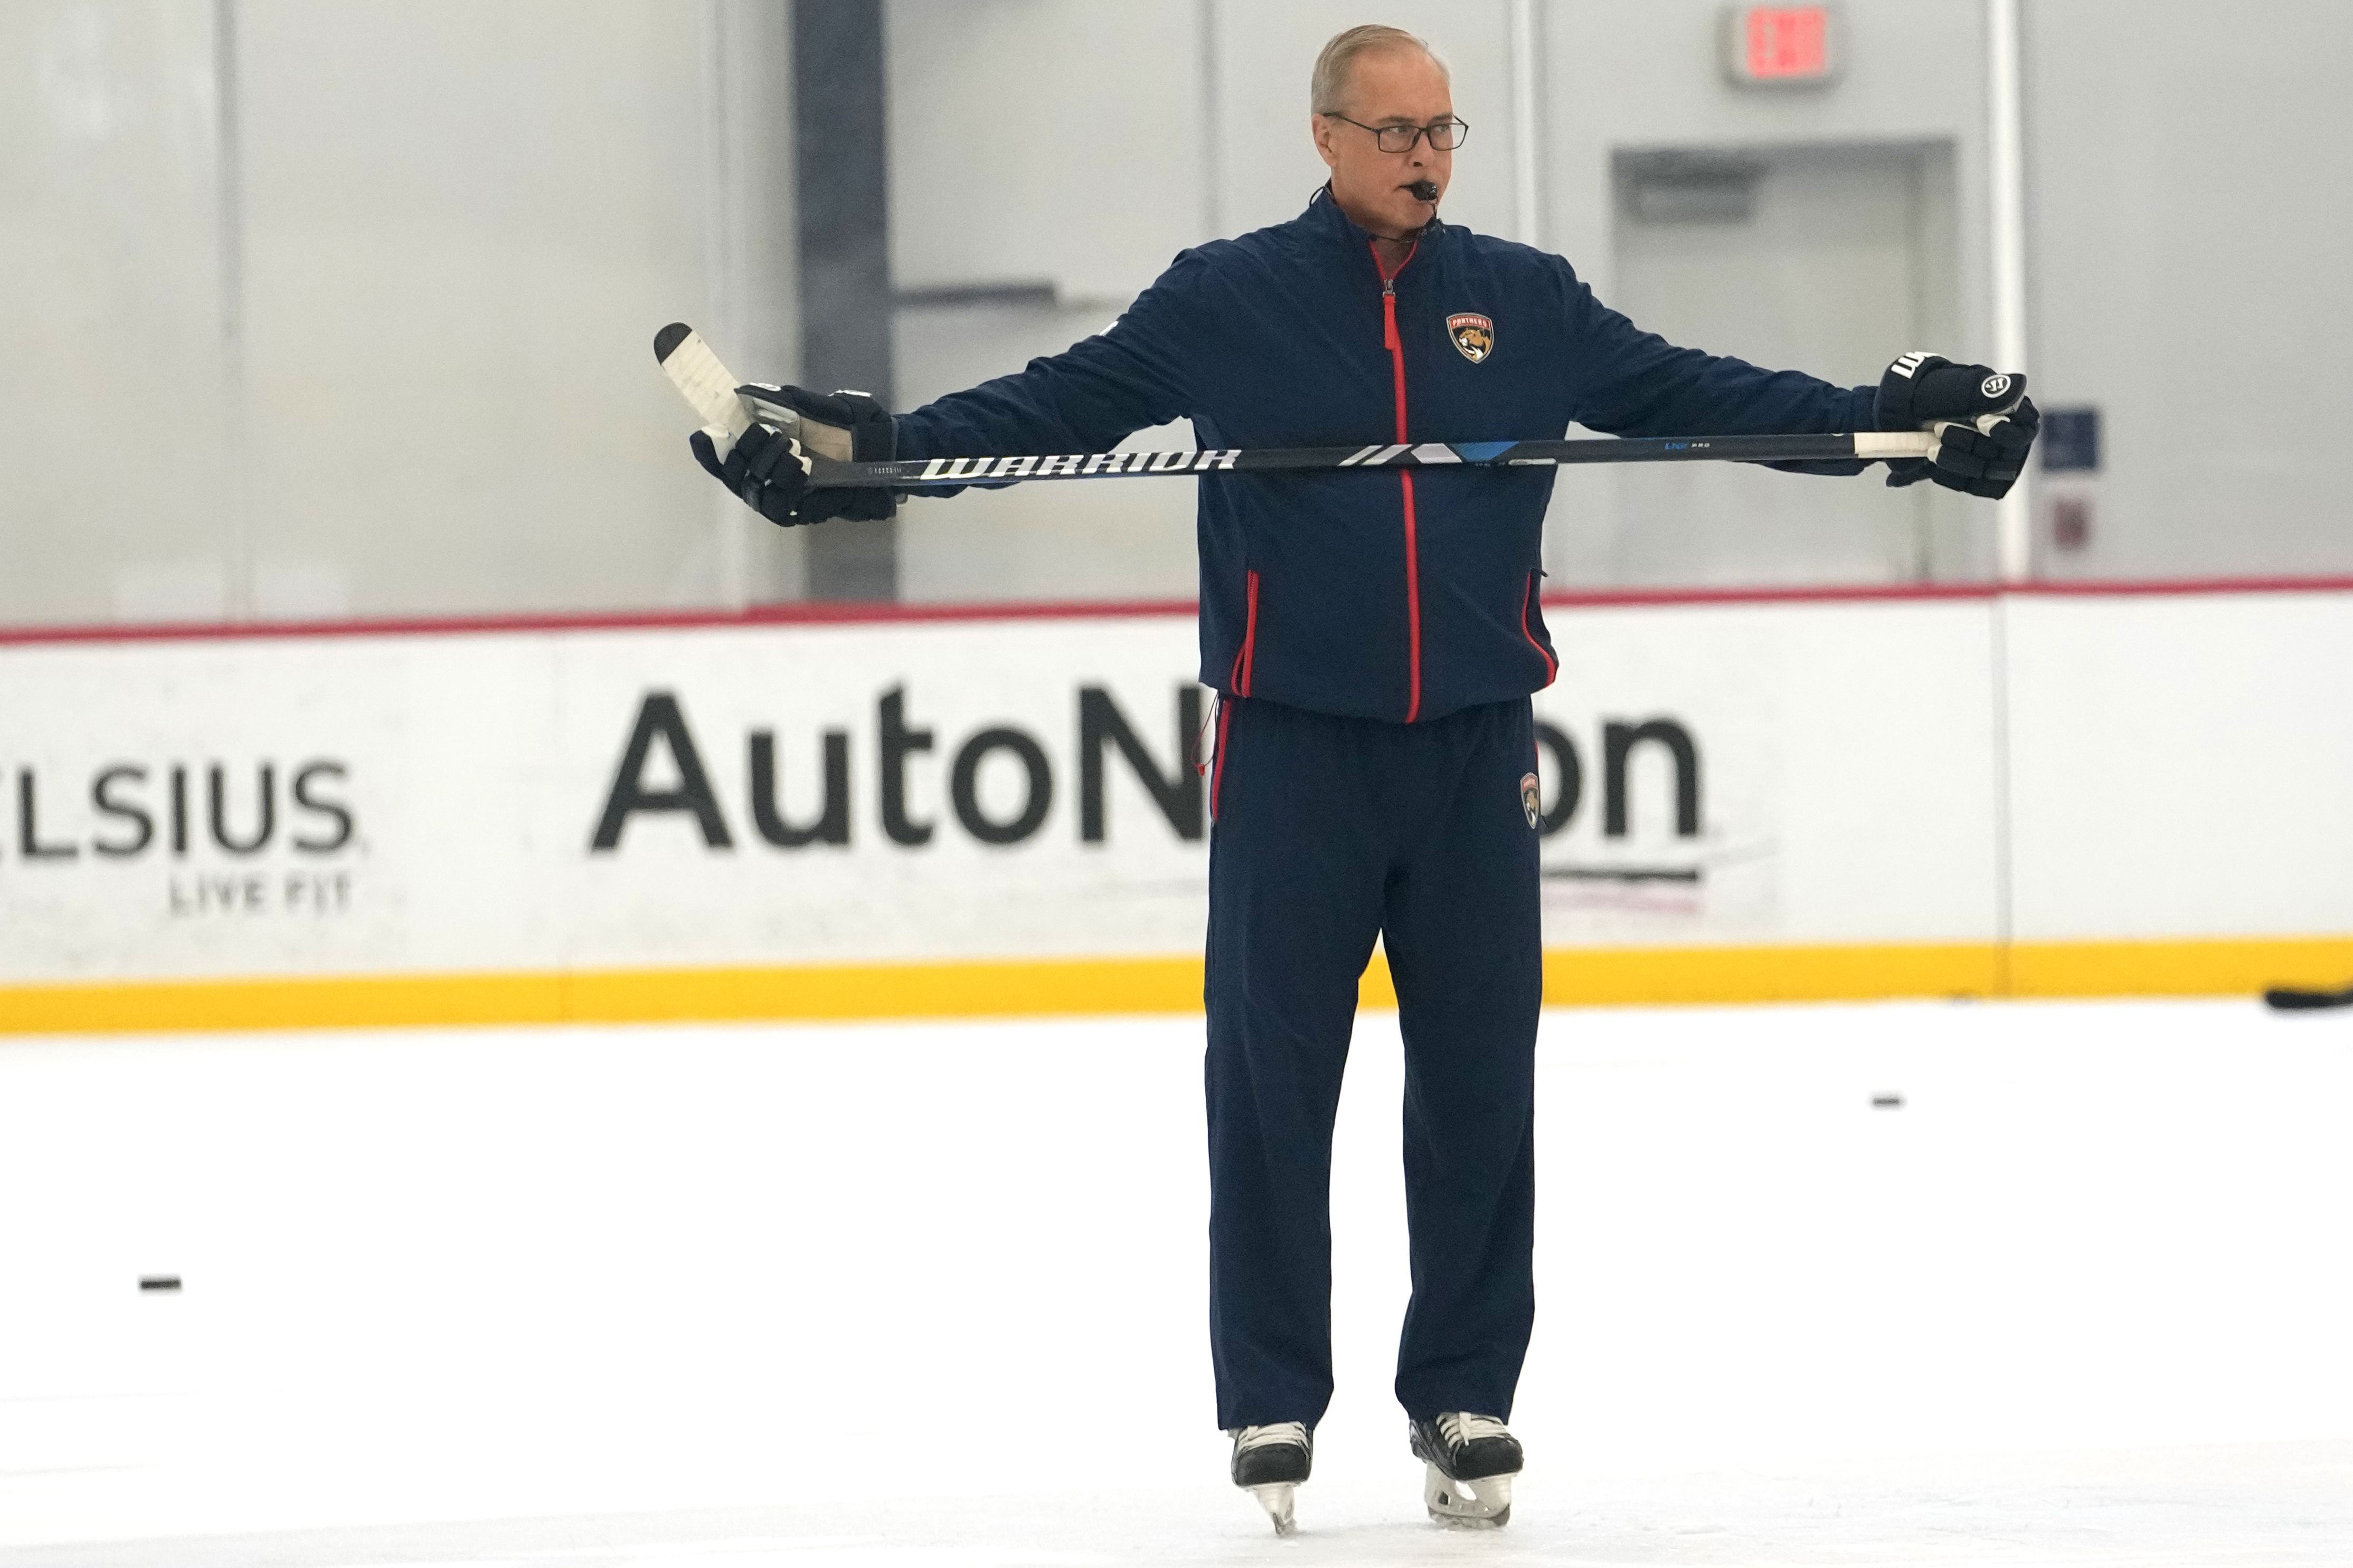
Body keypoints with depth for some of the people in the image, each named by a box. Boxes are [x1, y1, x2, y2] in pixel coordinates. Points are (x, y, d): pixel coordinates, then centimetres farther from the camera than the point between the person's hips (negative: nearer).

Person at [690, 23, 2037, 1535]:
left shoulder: (1527, 302, 7)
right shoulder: (1228, 301, 0)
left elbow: (1688, 393, 8)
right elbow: (1058, 406, -3)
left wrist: (1890, 424, -1)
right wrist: (875, 447, -14)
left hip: (1474, 748, 2)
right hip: (1293, 746, -2)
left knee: (1480, 1084, 4)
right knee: (1273, 1083, 1)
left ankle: (1466, 1396, 13)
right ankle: (1272, 1401, 11)